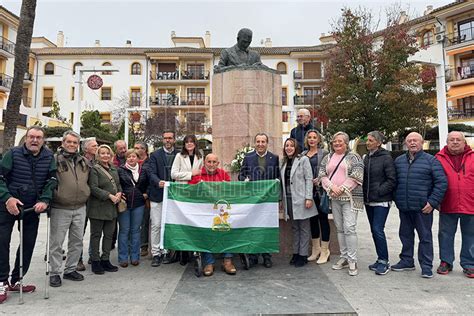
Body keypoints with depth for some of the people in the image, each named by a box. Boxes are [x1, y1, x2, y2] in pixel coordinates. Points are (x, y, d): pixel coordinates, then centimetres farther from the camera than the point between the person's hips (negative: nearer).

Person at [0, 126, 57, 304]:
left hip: (33, 207, 3)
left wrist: (44, 200, -18)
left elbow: (51, 180, -4)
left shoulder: (49, 157, 0)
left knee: (28, 243, 7)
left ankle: (15, 281, 23)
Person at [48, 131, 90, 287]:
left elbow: (88, 181, 22)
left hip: (80, 208, 5)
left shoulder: (84, 161, 10)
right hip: (60, 209, -5)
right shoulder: (55, 160, -6)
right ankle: (55, 273, 18)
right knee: (57, 242, 4)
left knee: (77, 241, 12)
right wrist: (53, 196, -11)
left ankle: (70, 270, 27)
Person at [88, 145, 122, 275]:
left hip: (112, 208, 6)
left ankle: (105, 260, 22)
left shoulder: (114, 169, 13)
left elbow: (118, 184, 18)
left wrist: (119, 193, -4)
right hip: (98, 208, -6)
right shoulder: (94, 169, -8)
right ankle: (95, 261, 16)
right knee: (96, 235, 6)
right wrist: (109, 195, -21)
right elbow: (93, 188, -16)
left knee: (109, 234, 11)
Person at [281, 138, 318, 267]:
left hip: (301, 200, -5)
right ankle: (295, 253, 22)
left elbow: (309, 179, -9)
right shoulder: (284, 162, 13)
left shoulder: (303, 159, -4)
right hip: (289, 200, 6)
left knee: (304, 228, 3)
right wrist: (282, 199, 10)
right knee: (294, 228, 13)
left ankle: (303, 255, 11)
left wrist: (308, 198, -15)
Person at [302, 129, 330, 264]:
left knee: (323, 219, 2)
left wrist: (319, 180, -18)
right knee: (312, 219, 13)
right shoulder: (303, 154, 13)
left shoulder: (324, 153, -2)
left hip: (320, 190, -5)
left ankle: (324, 251, 15)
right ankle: (315, 250, 26)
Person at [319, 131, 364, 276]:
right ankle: (344, 257, 21)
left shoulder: (353, 157, 1)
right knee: (340, 228, 10)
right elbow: (322, 175, 6)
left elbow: (356, 176, -9)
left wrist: (342, 189, -14)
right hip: (334, 198, 5)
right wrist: (332, 187, -10)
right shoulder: (327, 158, 14)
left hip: (350, 197, -5)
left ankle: (352, 261, 0)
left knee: (349, 228, -10)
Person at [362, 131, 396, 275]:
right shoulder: (367, 157, 11)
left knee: (378, 230, -9)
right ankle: (380, 259, 24)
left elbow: (392, 180, -12)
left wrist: (378, 191, -14)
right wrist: (365, 192, 7)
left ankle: (384, 261, 6)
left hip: (381, 201, -7)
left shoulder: (386, 158, -10)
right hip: (369, 201, 7)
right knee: (374, 230, 12)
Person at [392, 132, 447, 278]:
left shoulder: (431, 160, -3)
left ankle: (426, 266, 16)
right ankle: (406, 261, 28)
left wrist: (432, 202, -12)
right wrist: (396, 198, 9)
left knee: (425, 236, 5)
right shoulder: (398, 160, 10)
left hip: (423, 208, -4)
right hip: (404, 208, 5)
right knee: (405, 235, 14)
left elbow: (441, 182, -7)